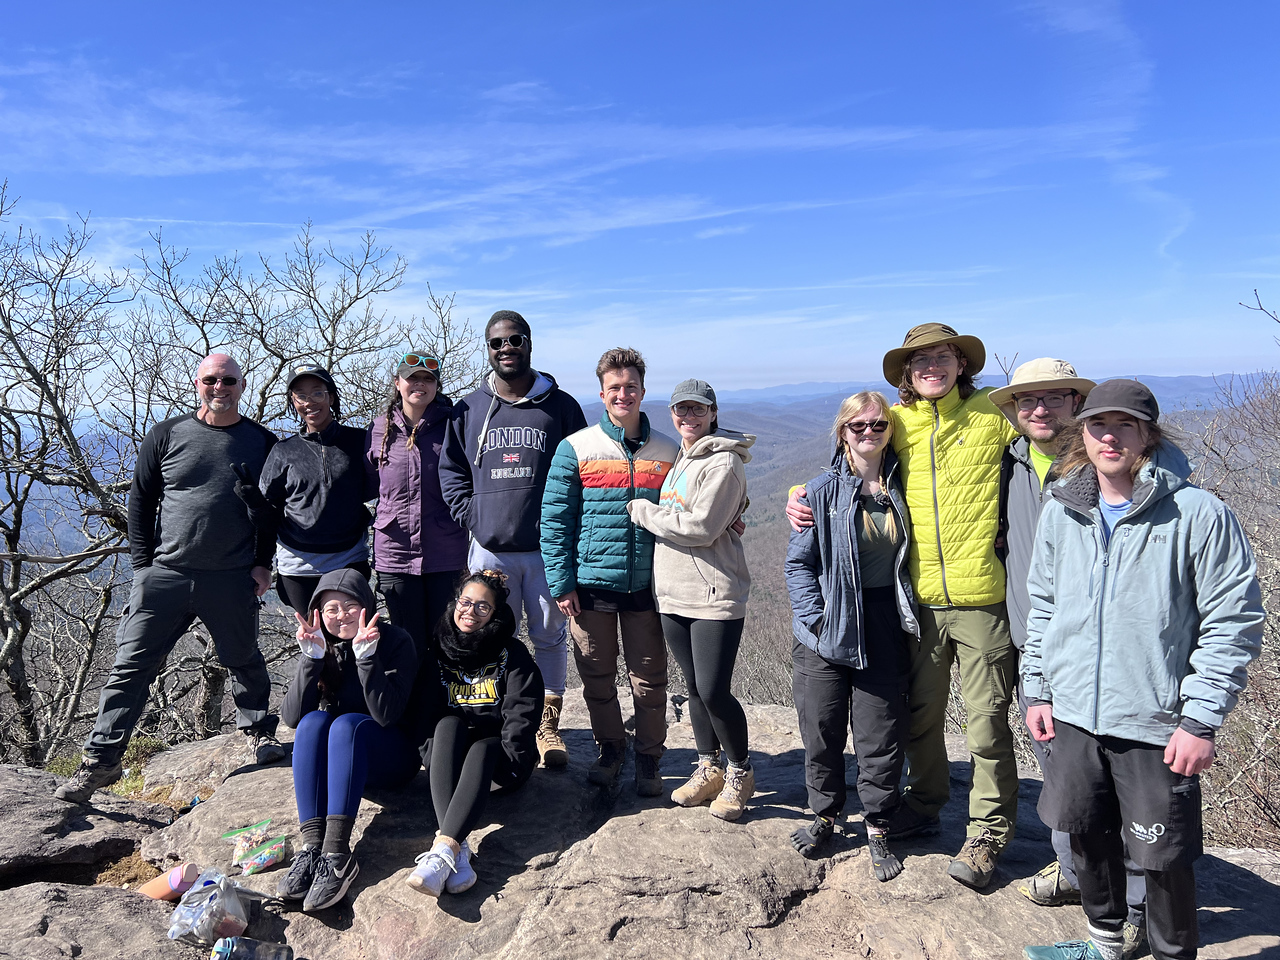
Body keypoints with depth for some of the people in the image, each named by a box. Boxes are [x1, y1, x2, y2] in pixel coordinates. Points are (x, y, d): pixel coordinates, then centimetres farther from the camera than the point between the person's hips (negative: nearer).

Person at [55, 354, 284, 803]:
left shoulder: (262, 442, 4)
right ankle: (101, 759, 13)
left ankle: (259, 732, 34)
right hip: (165, 573, 1)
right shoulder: (166, 435, 4)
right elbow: (140, 500, 7)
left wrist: (263, 563, 1)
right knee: (132, 665, 2)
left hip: (233, 580, 0)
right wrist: (143, 563, 1)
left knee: (245, 662, 12)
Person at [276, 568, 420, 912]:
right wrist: (311, 657, -24)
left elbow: (387, 714, -23)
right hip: (333, 757, 4)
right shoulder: (321, 646, -1)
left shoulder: (395, 641, -12)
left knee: (347, 724, -32)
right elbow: (292, 717, -12)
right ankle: (312, 846, -37)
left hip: (392, 756, -3)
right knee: (314, 721, -27)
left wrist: (366, 656, -32)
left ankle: (337, 853, -42)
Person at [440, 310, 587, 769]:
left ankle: (547, 725, 21)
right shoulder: (469, 410, 8)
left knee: (550, 636, 8)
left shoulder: (561, 407, 3)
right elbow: (450, 471, 13)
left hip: (547, 549, -1)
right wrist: (473, 518, 0)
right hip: (489, 548, 2)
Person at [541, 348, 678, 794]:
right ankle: (609, 749, 33)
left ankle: (649, 758, 28)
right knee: (597, 678, 12)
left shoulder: (667, 452, 4)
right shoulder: (576, 448, -2)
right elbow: (555, 520, -2)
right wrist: (562, 584, -7)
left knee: (650, 681, 8)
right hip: (591, 585, -1)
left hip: (647, 586, 1)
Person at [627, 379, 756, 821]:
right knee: (694, 687, 14)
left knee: (714, 691, -6)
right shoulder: (680, 457, 16)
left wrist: (642, 511, -9)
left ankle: (740, 773, 16)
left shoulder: (723, 462, -11)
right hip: (673, 594, 8)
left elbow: (699, 528, -18)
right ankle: (709, 769, 29)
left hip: (715, 596, -8)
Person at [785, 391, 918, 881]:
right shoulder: (822, 490, -4)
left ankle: (877, 828, 24)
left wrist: (908, 615, 7)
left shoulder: (901, 485, 5)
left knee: (881, 735, 7)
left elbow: (910, 554, 15)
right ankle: (824, 814, 30)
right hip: (827, 631, -1)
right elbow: (799, 561, -3)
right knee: (822, 729, 9)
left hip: (884, 630, 2)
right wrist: (816, 619, -11)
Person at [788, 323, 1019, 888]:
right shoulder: (895, 423, 7)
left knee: (986, 721, 6)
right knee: (921, 713, 15)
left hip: (982, 597, -3)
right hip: (921, 597, 3)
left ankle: (988, 832, 24)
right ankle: (923, 807, 37)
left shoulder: (992, 413, -1)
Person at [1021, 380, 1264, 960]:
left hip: (1157, 726, -4)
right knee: (1086, 836, 18)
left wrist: (1201, 720, -12)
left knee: (1164, 857, 7)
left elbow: (1234, 623, -9)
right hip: (1072, 717, 5)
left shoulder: (1199, 514, -10)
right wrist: (1037, 689, 11)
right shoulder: (1060, 513, 5)